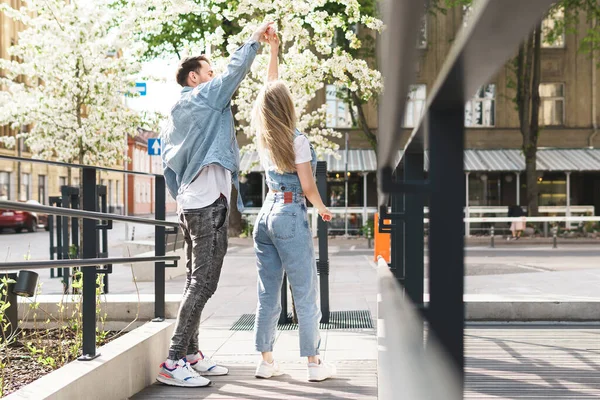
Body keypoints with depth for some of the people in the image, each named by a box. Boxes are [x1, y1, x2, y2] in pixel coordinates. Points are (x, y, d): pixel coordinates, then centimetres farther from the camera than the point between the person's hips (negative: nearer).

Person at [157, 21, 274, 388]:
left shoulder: (176, 114, 20)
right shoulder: (203, 96, -4)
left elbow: (169, 161, 20)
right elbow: (235, 71, -8)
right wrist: (256, 39, 3)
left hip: (191, 204, 10)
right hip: (210, 205, -10)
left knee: (197, 282, 12)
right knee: (203, 283, -11)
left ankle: (191, 354, 16)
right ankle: (173, 363, -13)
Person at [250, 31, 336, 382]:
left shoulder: (263, 138, 8)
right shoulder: (296, 140, -10)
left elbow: (270, 90, 19)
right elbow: (308, 186, -11)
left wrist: (273, 52, 22)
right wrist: (323, 208, 7)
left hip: (266, 215, 7)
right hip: (291, 216, -7)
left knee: (268, 294, 9)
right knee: (306, 294, 1)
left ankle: (266, 361, 13)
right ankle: (315, 363, 6)